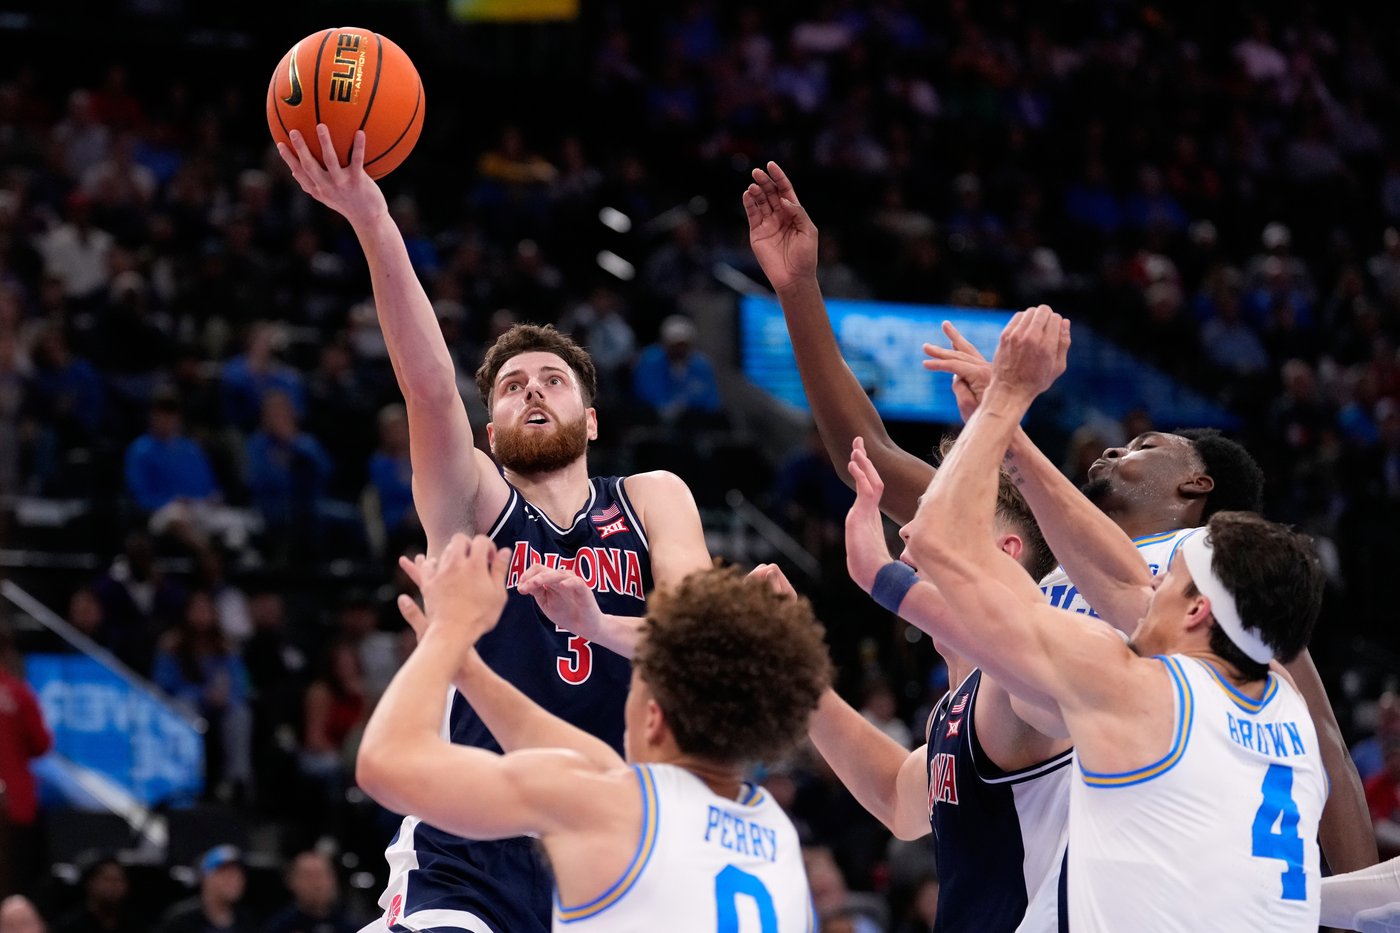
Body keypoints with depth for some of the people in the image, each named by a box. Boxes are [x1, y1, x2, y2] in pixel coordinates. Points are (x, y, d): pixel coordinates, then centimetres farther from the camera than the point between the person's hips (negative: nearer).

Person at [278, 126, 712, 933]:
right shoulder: (474, 503, 6)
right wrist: (374, 225, -26)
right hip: (469, 861, -2)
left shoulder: (652, 501, 9)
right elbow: (429, 384, -11)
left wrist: (599, 623, -29)